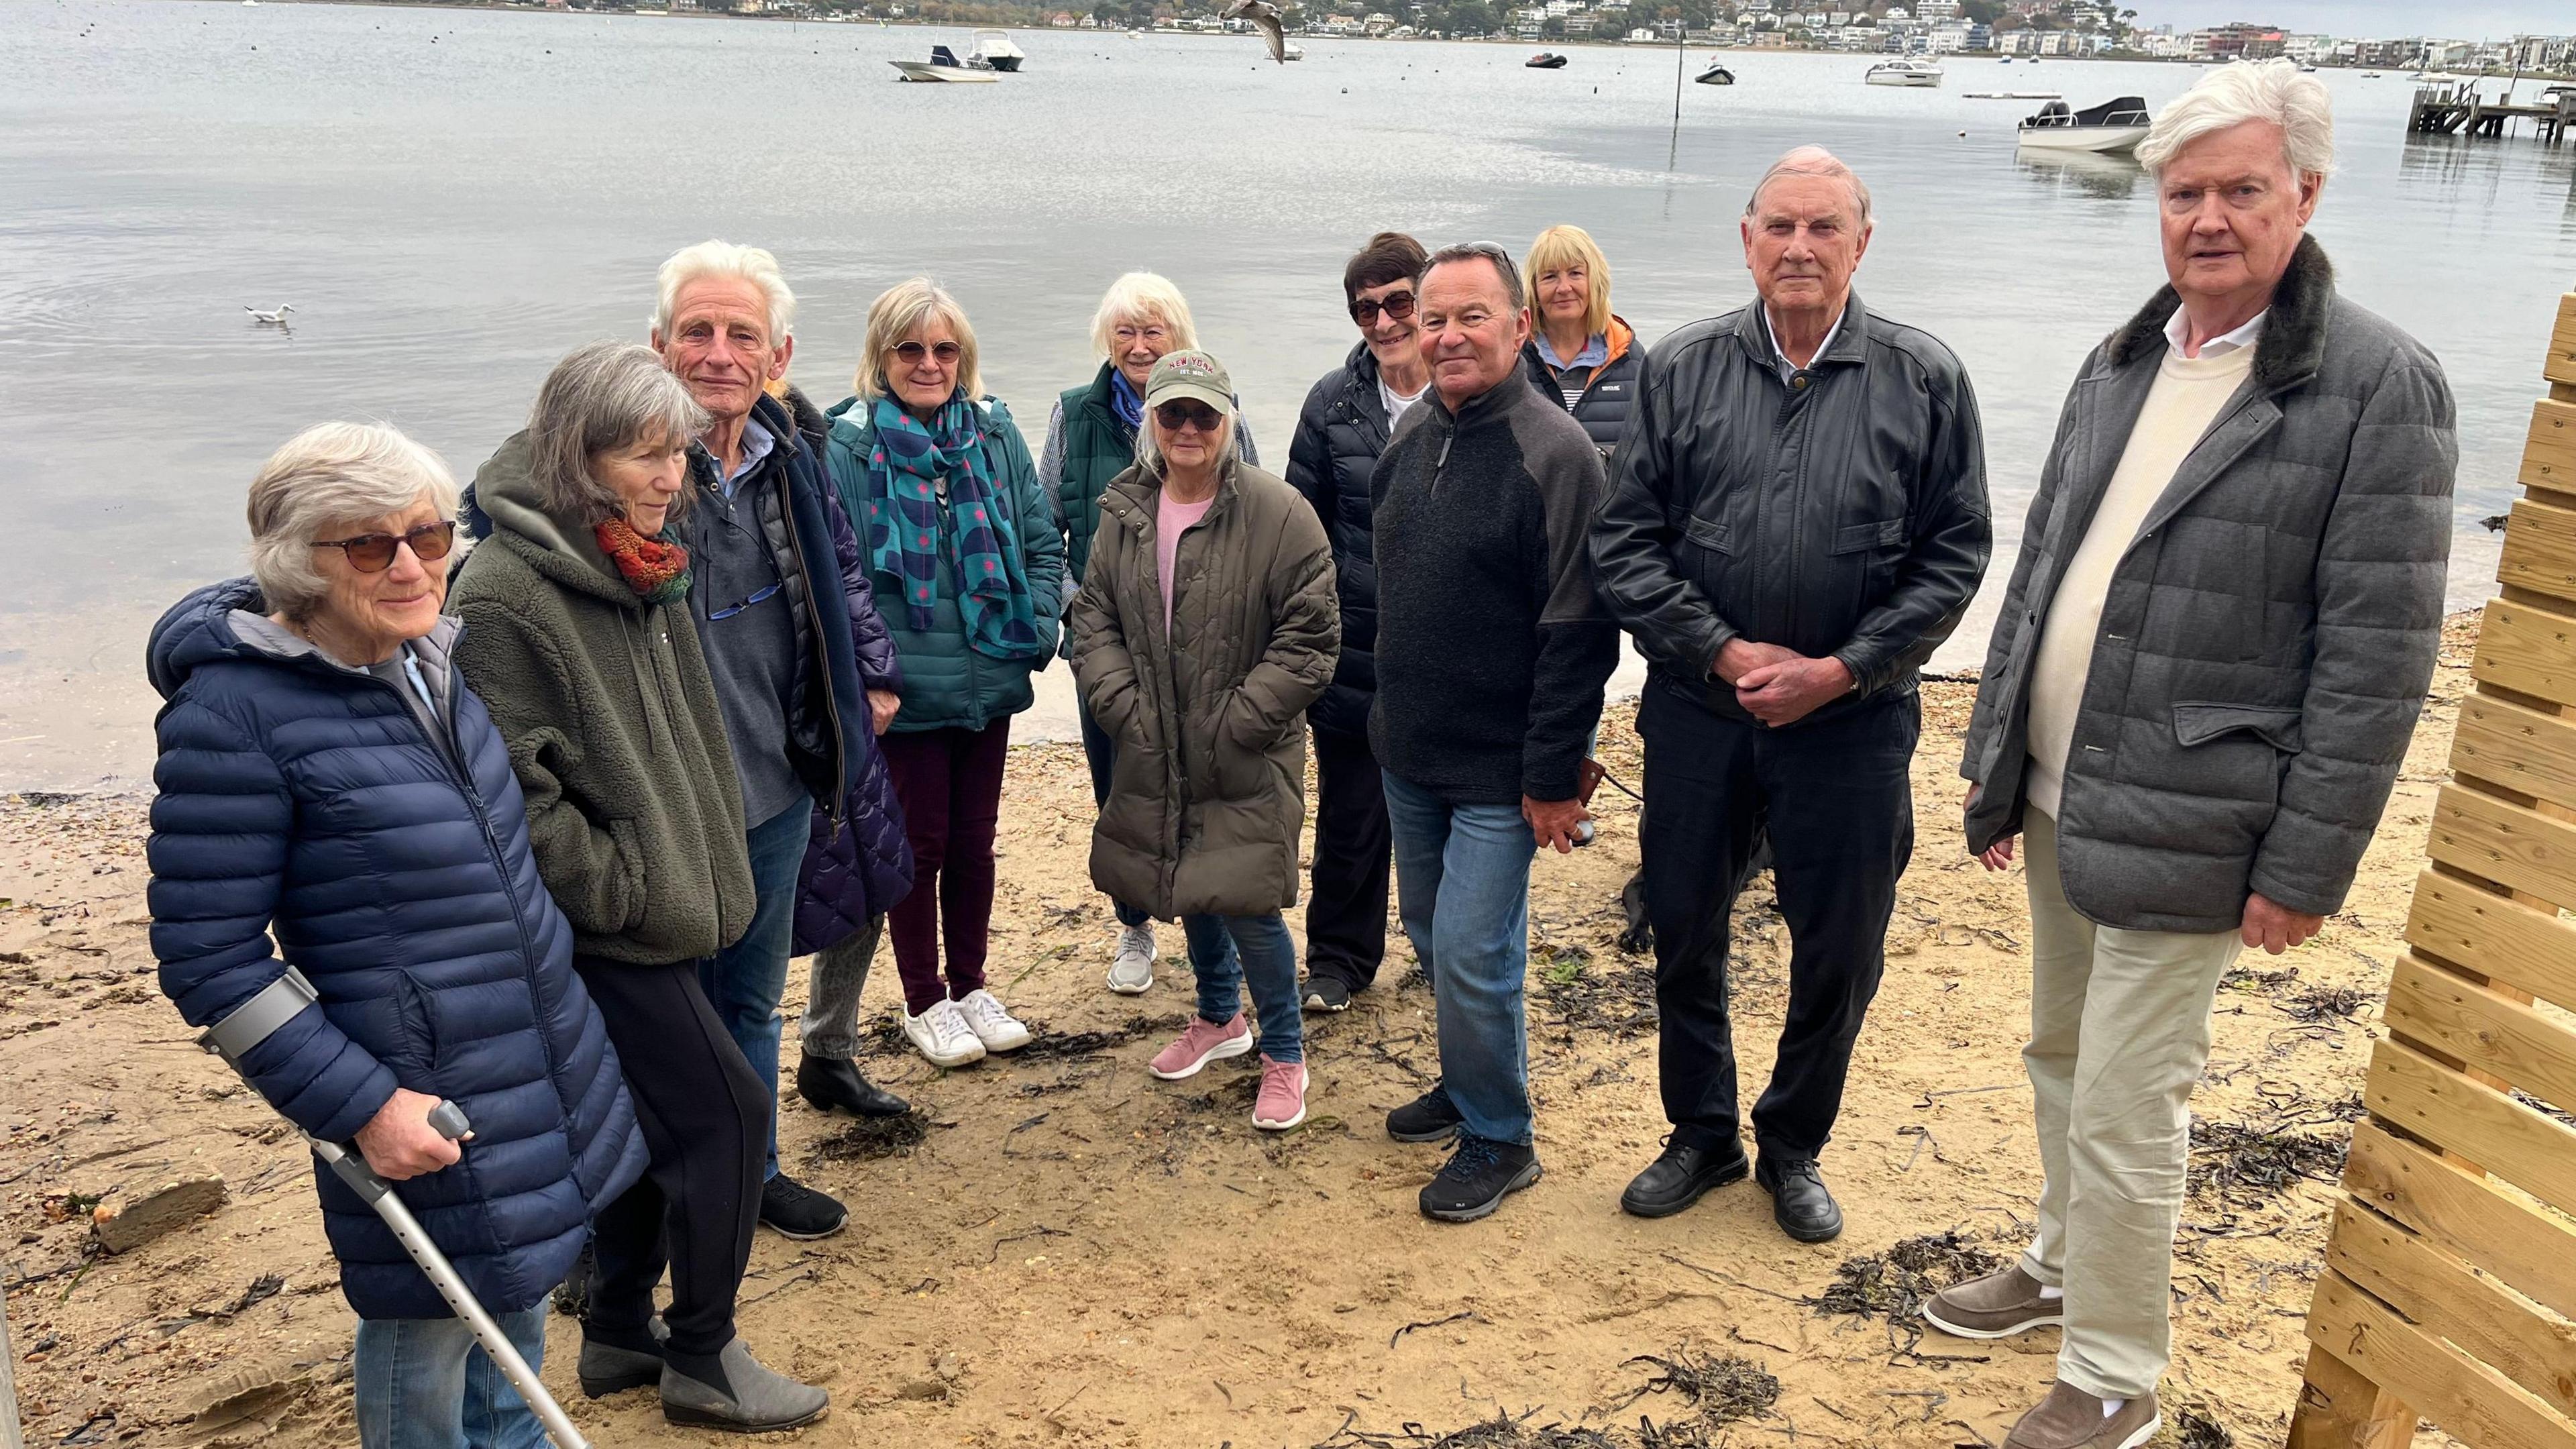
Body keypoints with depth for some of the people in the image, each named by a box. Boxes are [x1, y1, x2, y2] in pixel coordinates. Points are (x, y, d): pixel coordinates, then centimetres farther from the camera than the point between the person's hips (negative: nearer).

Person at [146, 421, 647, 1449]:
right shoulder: (236, 712, -21)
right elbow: (207, 958, -19)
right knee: (429, 1325, 11)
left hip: (541, 1058, 8)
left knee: (515, 1297, 24)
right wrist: (358, 1106, -20)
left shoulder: (426, 659, 2)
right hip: (421, 1109, -7)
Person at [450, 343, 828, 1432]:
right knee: (725, 1110, -4)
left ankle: (618, 1338, 34)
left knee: (657, 1123, 17)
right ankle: (702, 1361, 13)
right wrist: (620, 892, -17)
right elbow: (514, 789, -22)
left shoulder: (643, 569, 8)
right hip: (598, 930, -9)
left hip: (659, 907, 9)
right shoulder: (504, 595, -20)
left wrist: (709, 870, 14)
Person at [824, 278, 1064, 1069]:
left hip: (990, 680, 4)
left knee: (975, 840, 16)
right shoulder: (846, 443, -10)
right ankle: (924, 1002, 26)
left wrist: (1036, 632, 0)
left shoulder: (994, 430, 2)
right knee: (921, 843, 8)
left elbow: (1043, 543, 9)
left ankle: (971, 985, 33)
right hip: (906, 692, -4)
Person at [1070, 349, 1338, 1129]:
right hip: (1156, 758, 5)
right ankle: (1221, 1017, 44)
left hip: (1248, 764, -5)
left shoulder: (1279, 514, -14)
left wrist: (1235, 722, -16)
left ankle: (1284, 1052, 16)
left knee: (1246, 903, -7)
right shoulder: (1122, 513, 3)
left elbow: (1310, 637, -13)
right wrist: (1121, 702, -6)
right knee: (1187, 889, 19)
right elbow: (1094, 617, 9)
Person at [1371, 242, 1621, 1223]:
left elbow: (1578, 629, -19)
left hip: (1498, 772, -7)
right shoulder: (1412, 437, 6)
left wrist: (1554, 776, -19)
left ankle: (1498, 1138, 16)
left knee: (1471, 954, -4)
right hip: (1409, 755, 7)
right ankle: (1467, 1086, 39)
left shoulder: (1554, 452, -17)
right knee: (1432, 935, 19)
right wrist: (1389, 713, 17)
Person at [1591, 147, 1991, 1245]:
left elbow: (1954, 555, -3)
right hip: (1697, 710, 1)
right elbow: (1625, 539, -3)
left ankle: (1794, 1149, 34)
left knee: (1839, 951, 10)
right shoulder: (1683, 370, -1)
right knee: (1684, 935, 13)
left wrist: (1840, 670, -13)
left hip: (1851, 721, -1)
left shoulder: (1924, 380, -4)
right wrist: (1727, 653, -12)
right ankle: (1700, 1135, 35)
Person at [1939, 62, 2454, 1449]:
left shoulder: (2380, 384, -12)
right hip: (2057, 801, 7)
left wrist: (2306, 864, -14)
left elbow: (2376, 656, -13)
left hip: (2181, 827, -6)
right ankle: (2064, 1263, 43)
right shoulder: (2121, 365, 8)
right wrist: (1997, 760, 11)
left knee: (2123, 1106, 0)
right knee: (2061, 1060, 21)